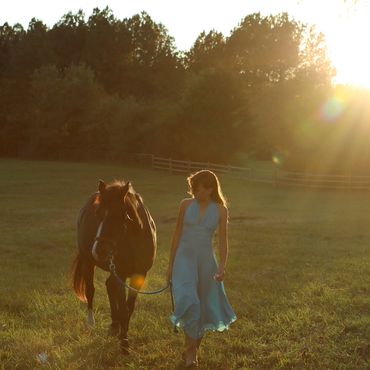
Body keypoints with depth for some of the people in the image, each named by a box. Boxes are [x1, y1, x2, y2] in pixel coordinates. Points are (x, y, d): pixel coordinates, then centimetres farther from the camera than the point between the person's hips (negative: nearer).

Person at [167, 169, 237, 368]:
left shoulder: (220, 210, -1)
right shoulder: (186, 205, 1)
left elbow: (223, 240, 0)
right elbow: (177, 234, 6)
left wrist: (222, 265, -13)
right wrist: (170, 264, 7)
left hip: (206, 260, 1)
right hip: (184, 258, -1)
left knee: (204, 306, 9)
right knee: (188, 302, -17)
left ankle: (193, 348, 27)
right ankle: (190, 349, -4)